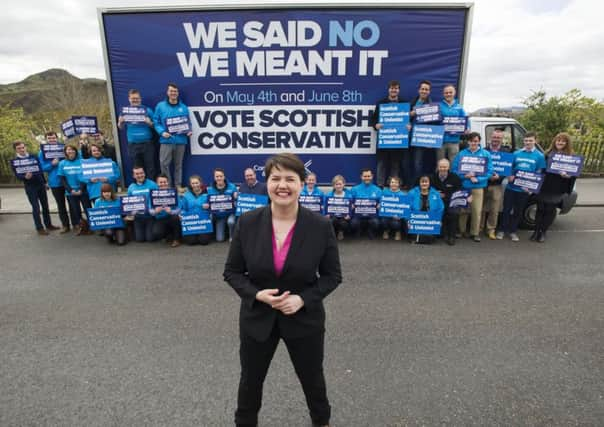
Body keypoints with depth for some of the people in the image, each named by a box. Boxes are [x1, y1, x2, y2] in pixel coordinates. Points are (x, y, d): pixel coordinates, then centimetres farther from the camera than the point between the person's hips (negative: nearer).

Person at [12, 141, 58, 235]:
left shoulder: (33, 156, 7)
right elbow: (17, 175, -11)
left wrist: (44, 182, 14)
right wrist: (25, 177, -33)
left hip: (41, 184, 4)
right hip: (30, 187, -4)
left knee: (45, 206, 11)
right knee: (36, 208, -3)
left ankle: (48, 225, 22)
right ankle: (39, 228, 4)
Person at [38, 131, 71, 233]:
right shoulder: (42, 152, 2)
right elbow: (43, 168, -1)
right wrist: (52, 164, -18)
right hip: (55, 182, 1)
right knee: (61, 204, 10)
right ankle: (65, 225, 19)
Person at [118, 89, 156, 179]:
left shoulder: (147, 110, 2)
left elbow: (154, 125, 5)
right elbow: (120, 127, 12)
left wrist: (149, 123, -16)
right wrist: (120, 122, -10)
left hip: (147, 143, -2)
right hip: (133, 145, 2)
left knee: (150, 167, 0)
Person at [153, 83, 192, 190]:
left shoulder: (184, 107, 8)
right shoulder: (160, 106, 3)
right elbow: (156, 122, 2)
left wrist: (189, 131, -6)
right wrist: (162, 132, -13)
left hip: (181, 140, 2)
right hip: (166, 140, -2)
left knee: (178, 164, 10)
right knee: (164, 164, -5)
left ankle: (178, 184, 20)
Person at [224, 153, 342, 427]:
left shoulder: (321, 226, -15)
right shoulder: (247, 223, -12)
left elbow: (332, 275, -6)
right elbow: (232, 271, -3)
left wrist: (304, 299, -20)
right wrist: (256, 294, -20)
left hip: (305, 319, 0)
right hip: (257, 318, 1)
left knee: (312, 378, 23)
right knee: (250, 381, 23)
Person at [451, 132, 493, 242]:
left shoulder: (486, 154, 4)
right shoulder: (461, 153, 4)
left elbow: (489, 171, -1)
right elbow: (454, 169, 1)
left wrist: (477, 179, -14)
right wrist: (465, 176, -15)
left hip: (478, 186, 0)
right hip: (463, 186, 0)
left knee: (477, 211, 1)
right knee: (462, 210, 5)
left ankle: (475, 233, 14)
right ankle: (461, 231, 20)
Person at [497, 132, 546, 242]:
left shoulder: (539, 156, -1)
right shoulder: (516, 153, 3)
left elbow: (538, 174, 0)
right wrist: (510, 176, -11)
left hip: (525, 189, -1)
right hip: (511, 187, 1)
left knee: (518, 211, 11)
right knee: (506, 209, 5)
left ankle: (513, 231, 24)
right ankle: (502, 230, 18)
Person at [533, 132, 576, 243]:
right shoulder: (548, 153, 6)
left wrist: (568, 175, -21)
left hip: (557, 189, -1)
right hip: (544, 186, 1)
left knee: (550, 210, 5)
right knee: (540, 208, 6)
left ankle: (543, 232, 17)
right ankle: (536, 231, 16)